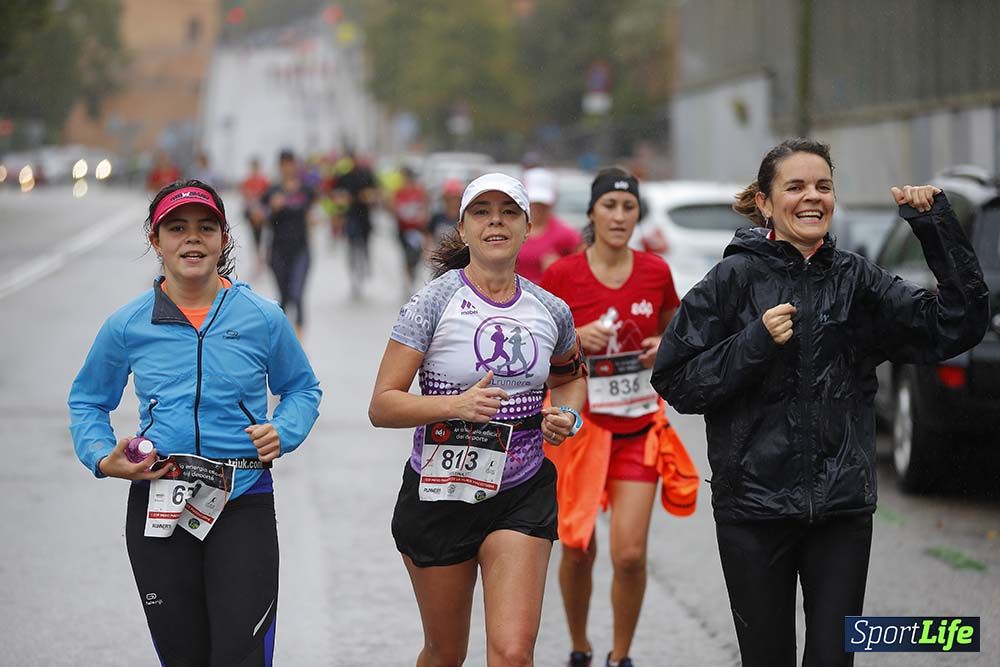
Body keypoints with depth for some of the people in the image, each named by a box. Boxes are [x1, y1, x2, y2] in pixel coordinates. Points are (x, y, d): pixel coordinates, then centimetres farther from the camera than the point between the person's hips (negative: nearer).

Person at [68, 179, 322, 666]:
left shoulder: (262, 318, 1)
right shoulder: (127, 325, 2)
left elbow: (302, 388, 15)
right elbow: (87, 402, 16)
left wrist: (284, 432, -5)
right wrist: (101, 458, -2)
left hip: (244, 503, -1)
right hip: (157, 506, 1)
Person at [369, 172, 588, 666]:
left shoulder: (552, 311, 2)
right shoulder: (435, 301, -9)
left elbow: (570, 377, 24)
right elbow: (382, 406, -13)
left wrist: (567, 416, 2)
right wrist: (456, 405, -28)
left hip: (522, 496, 2)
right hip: (439, 493, -1)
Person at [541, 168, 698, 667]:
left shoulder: (655, 272, -1)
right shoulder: (562, 275, -8)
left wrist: (665, 346, -5)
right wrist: (575, 338, -18)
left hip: (639, 429, 1)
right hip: (579, 425, -1)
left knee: (630, 554, -8)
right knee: (577, 550, 7)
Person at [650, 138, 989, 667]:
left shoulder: (857, 280, 5)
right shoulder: (735, 279, -3)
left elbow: (958, 325, -3)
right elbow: (675, 381, -4)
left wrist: (937, 225, -10)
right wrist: (757, 342, -16)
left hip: (842, 505, 2)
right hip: (754, 505, -2)